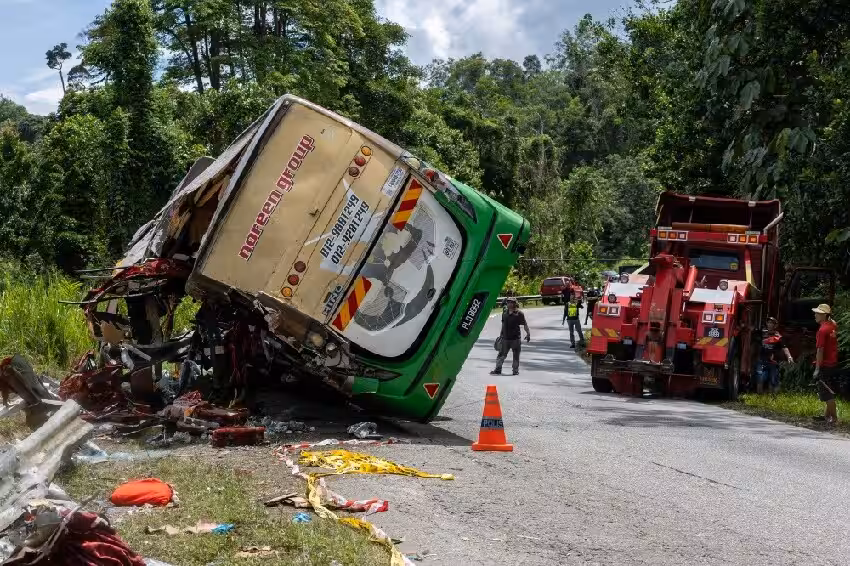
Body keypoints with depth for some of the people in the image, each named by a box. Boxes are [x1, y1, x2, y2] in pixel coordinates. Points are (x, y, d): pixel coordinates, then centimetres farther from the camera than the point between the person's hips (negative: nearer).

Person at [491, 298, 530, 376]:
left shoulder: (519, 313, -5)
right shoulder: (504, 313, 10)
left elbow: (525, 324, -5)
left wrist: (528, 333, -14)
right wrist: (501, 335, 22)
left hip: (515, 338, -4)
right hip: (505, 338, 4)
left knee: (516, 355, 5)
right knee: (502, 354, 2)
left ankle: (515, 370, 15)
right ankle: (498, 370, 4)